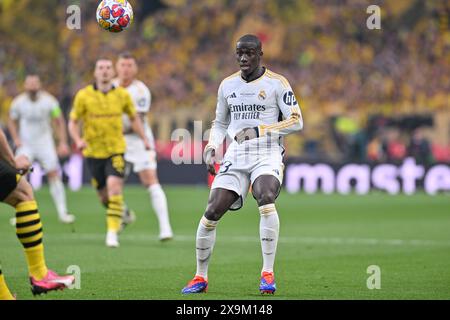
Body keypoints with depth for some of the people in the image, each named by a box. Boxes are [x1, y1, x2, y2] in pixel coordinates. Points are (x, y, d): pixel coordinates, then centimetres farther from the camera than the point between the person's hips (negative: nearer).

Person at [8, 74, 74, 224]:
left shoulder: (49, 100, -9)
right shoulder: (18, 102, -6)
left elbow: (59, 122, -1)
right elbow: (12, 121, 9)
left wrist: (63, 143, -7)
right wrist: (16, 139, -5)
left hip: (45, 144, -1)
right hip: (25, 145, 1)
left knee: (54, 175, -9)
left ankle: (62, 212, -6)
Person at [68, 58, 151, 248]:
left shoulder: (122, 95, 0)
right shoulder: (84, 95, -4)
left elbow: (133, 118, 15)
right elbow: (73, 122, 0)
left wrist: (144, 139, 7)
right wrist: (78, 140, -18)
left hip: (116, 150, -1)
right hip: (93, 152, 1)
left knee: (114, 187, -22)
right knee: (104, 196, 8)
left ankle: (112, 232, -20)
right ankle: (122, 213, 41)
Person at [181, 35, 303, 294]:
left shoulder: (277, 83, -1)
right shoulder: (228, 85, 13)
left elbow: (296, 122, -5)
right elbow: (220, 123, 25)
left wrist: (258, 130, -15)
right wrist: (211, 149, 6)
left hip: (267, 154, -4)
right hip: (236, 156, 4)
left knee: (266, 198, -33)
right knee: (212, 212, -7)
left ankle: (268, 273, -27)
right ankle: (200, 278, 11)